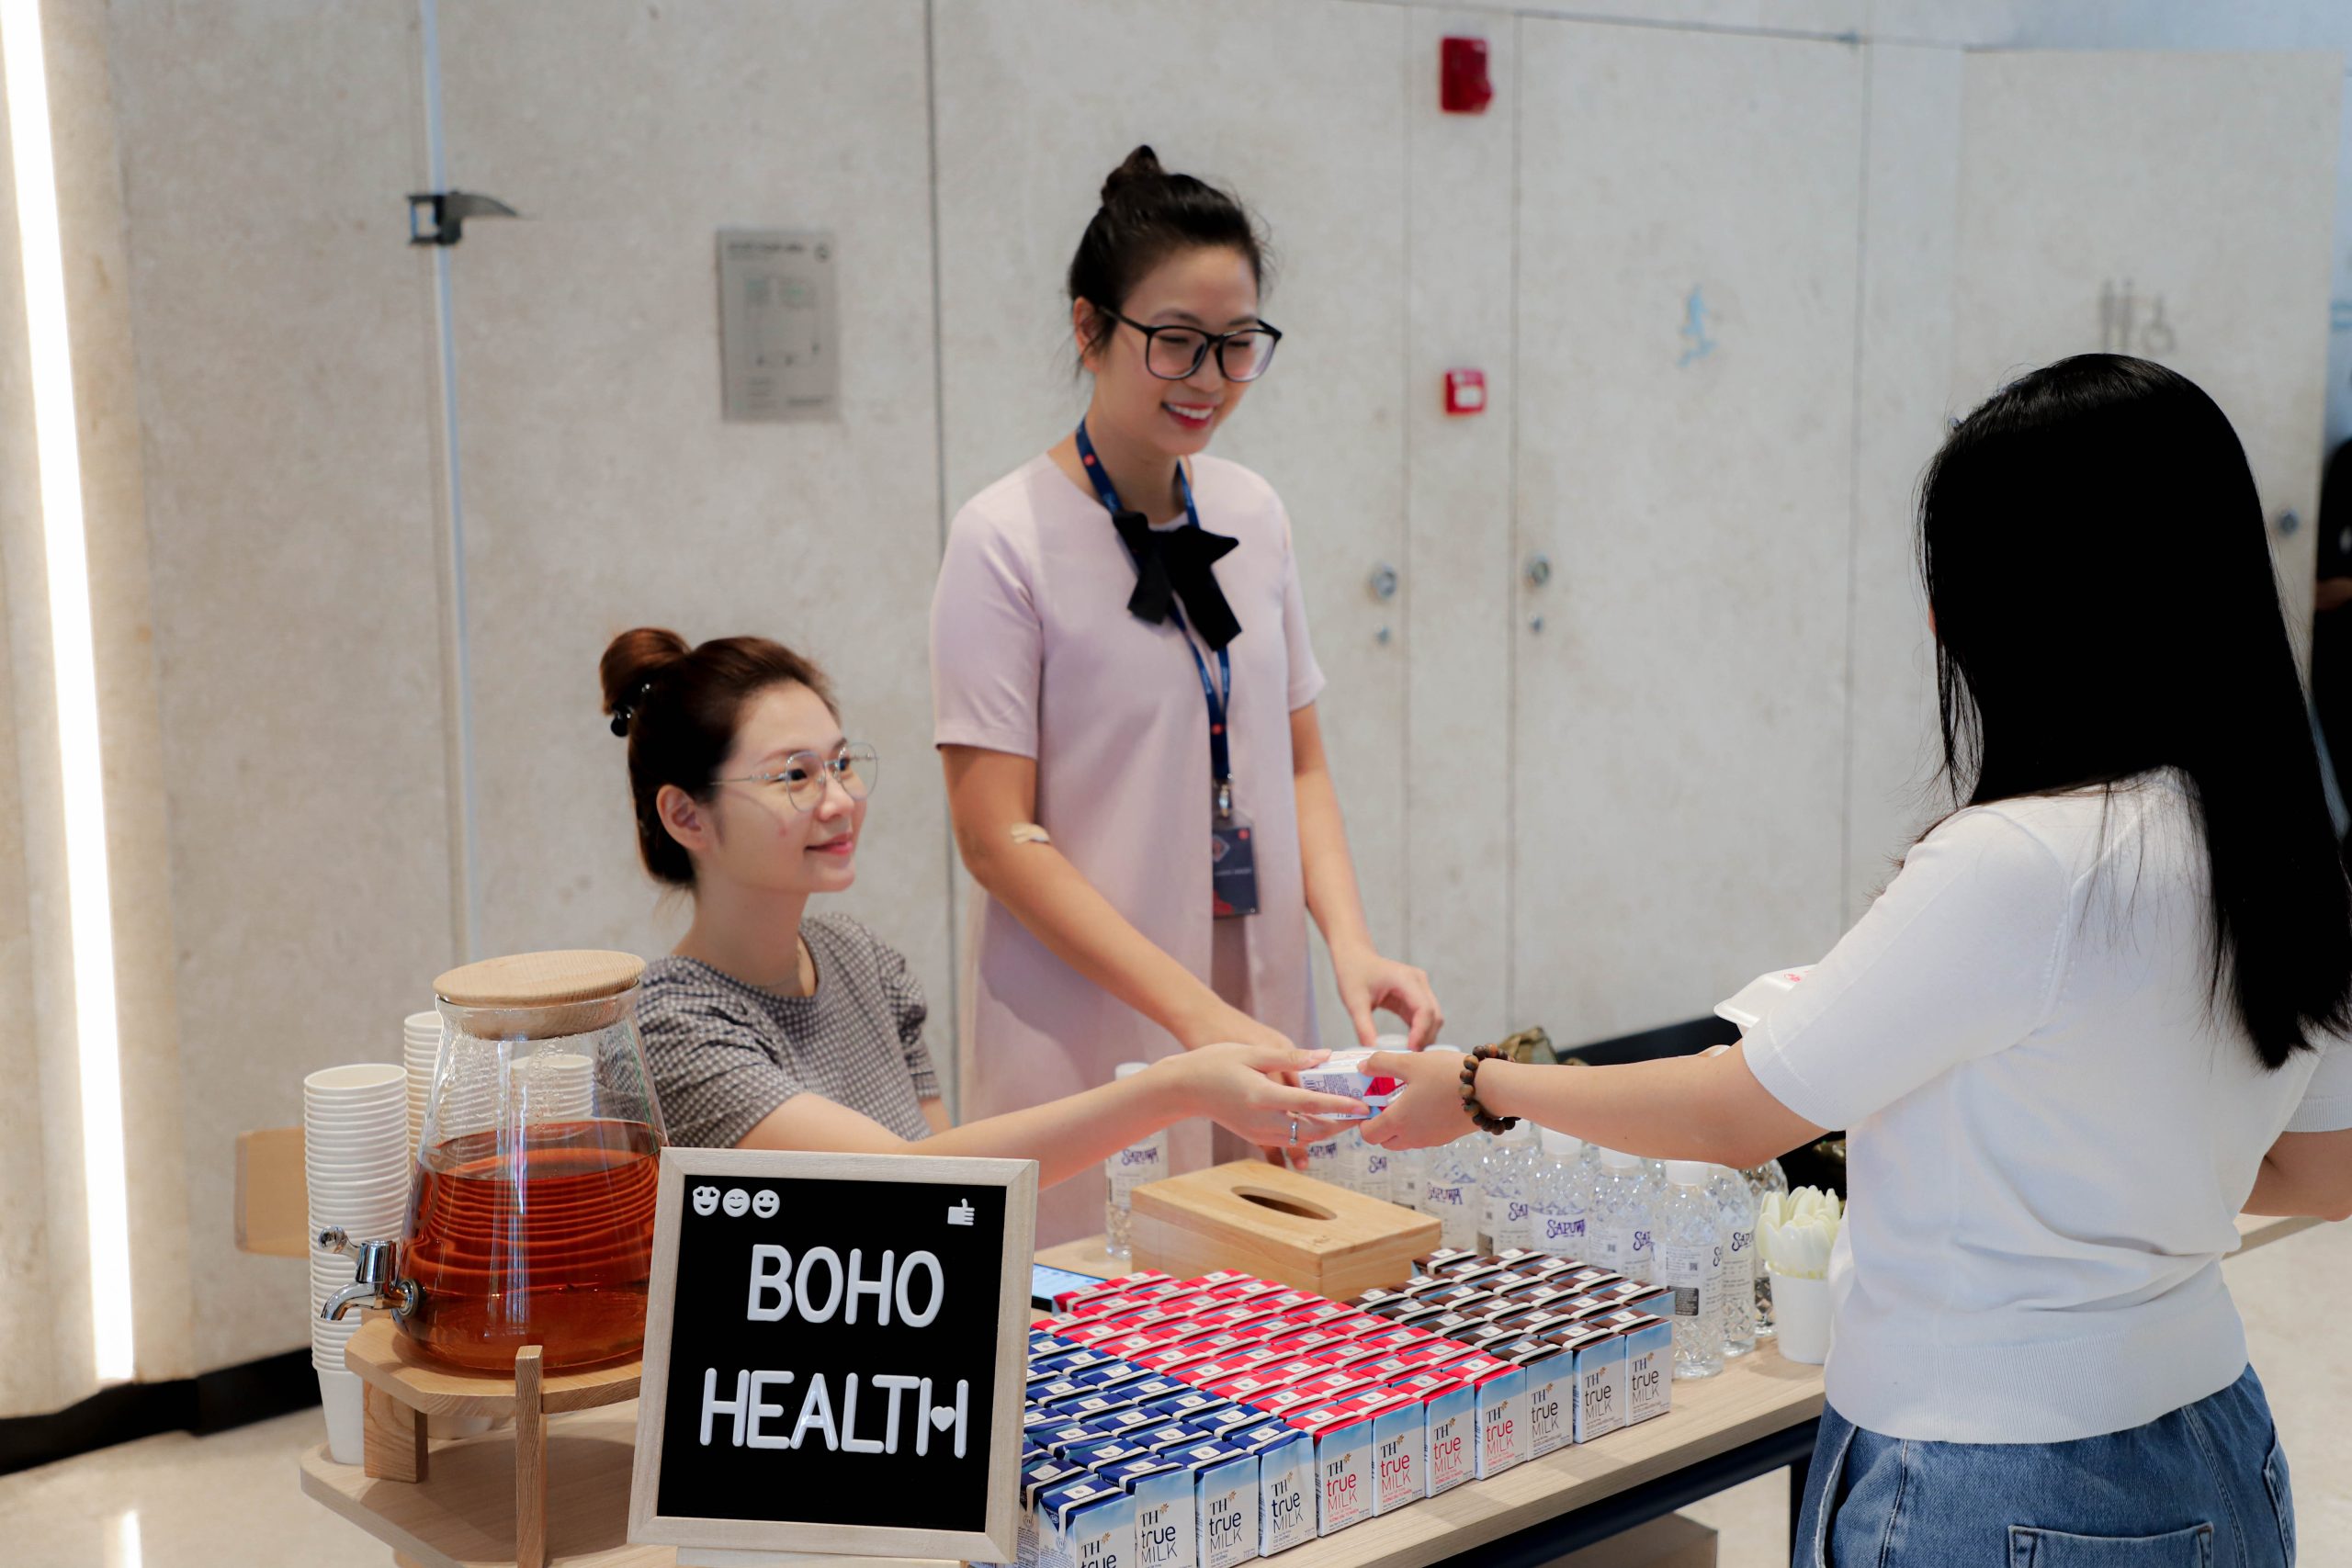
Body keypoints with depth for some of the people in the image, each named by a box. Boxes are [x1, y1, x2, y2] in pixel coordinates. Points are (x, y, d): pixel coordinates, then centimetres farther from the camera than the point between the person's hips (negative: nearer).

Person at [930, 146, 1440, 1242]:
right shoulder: (1007, 538, -10)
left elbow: (1298, 764, 12)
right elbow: (998, 834, -14)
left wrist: (1349, 942, -5)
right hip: (1085, 1042, -5)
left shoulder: (1253, 515, 7)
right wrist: (1196, 1011, -21)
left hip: (1260, 1010, 5)